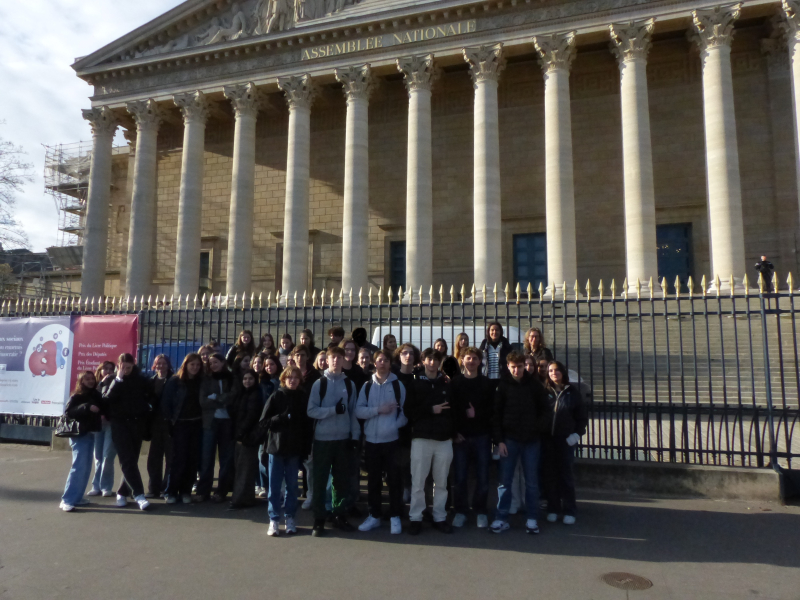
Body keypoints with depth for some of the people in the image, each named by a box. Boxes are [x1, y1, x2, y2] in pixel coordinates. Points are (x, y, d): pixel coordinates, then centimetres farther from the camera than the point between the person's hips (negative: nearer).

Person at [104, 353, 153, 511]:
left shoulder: (140, 380, 6)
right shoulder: (114, 381, 4)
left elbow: (148, 397, 13)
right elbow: (108, 398, -12)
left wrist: (144, 413, 1)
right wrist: (118, 379, -15)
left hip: (137, 422, 2)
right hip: (120, 423, -2)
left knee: (132, 459, 5)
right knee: (128, 460, -11)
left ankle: (123, 492, 18)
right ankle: (138, 494, -14)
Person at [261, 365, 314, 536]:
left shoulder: (303, 398, 1)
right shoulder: (275, 397, -2)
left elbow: (308, 425, 2)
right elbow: (264, 421, -3)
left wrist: (306, 448, -2)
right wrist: (282, 418, -18)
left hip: (295, 449, 1)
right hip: (276, 447, -1)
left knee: (292, 485, 9)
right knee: (274, 486, 5)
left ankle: (290, 518, 22)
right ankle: (274, 519, 16)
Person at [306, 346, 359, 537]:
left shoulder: (350, 384, 6)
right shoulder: (319, 384, -1)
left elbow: (353, 412, 6)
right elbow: (311, 411, -8)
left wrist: (355, 436, -1)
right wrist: (334, 409, -17)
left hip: (344, 439, 2)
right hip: (323, 439, -2)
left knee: (343, 480, 10)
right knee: (320, 481, 3)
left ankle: (339, 515, 24)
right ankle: (319, 520, 13)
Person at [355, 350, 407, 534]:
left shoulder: (398, 385, 1)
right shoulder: (367, 385, 6)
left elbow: (405, 411, -2)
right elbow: (358, 411, -1)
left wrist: (394, 425, -16)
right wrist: (378, 410, -13)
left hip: (392, 440, -2)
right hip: (371, 440, 2)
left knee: (394, 479, 3)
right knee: (373, 480, 11)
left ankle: (395, 517, 16)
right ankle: (374, 515, 24)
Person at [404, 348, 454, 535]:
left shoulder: (447, 384, 9)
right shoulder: (415, 384, 4)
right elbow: (409, 410, -4)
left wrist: (453, 431, -1)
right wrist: (431, 410, -12)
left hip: (444, 439, 2)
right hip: (421, 438, -2)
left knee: (441, 482, 9)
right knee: (418, 482, 3)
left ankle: (439, 517, 22)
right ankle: (415, 518, 15)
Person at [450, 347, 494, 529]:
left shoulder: (487, 383, 6)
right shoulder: (455, 383, 5)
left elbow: (493, 409, 3)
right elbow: (450, 409, 0)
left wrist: (477, 414, -11)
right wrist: (455, 432, -8)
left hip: (481, 436, 0)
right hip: (461, 436, 0)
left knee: (482, 476, 3)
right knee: (460, 476, 3)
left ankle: (481, 511, 19)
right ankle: (461, 511, 17)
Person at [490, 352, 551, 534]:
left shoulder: (534, 384, 2)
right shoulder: (502, 385, -2)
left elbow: (545, 408, 9)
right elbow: (496, 414, -2)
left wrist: (539, 428, -5)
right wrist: (499, 440, -7)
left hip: (532, 440, 1)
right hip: (509, 439, -1)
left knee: (531, 481, 8)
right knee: (504, 481, 2)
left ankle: (532, 518, 19)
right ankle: (501, 518, 11)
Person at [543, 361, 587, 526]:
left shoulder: (572, 392, 3)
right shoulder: (544, 392, 3)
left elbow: (582, 415, 5)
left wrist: (577, 433, -4)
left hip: (566, 439, -1)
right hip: (547, 439, 1)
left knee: (566, 474, 3)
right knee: (549, 475, 5)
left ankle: (569, 511, 13)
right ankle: (552, 509, 16)